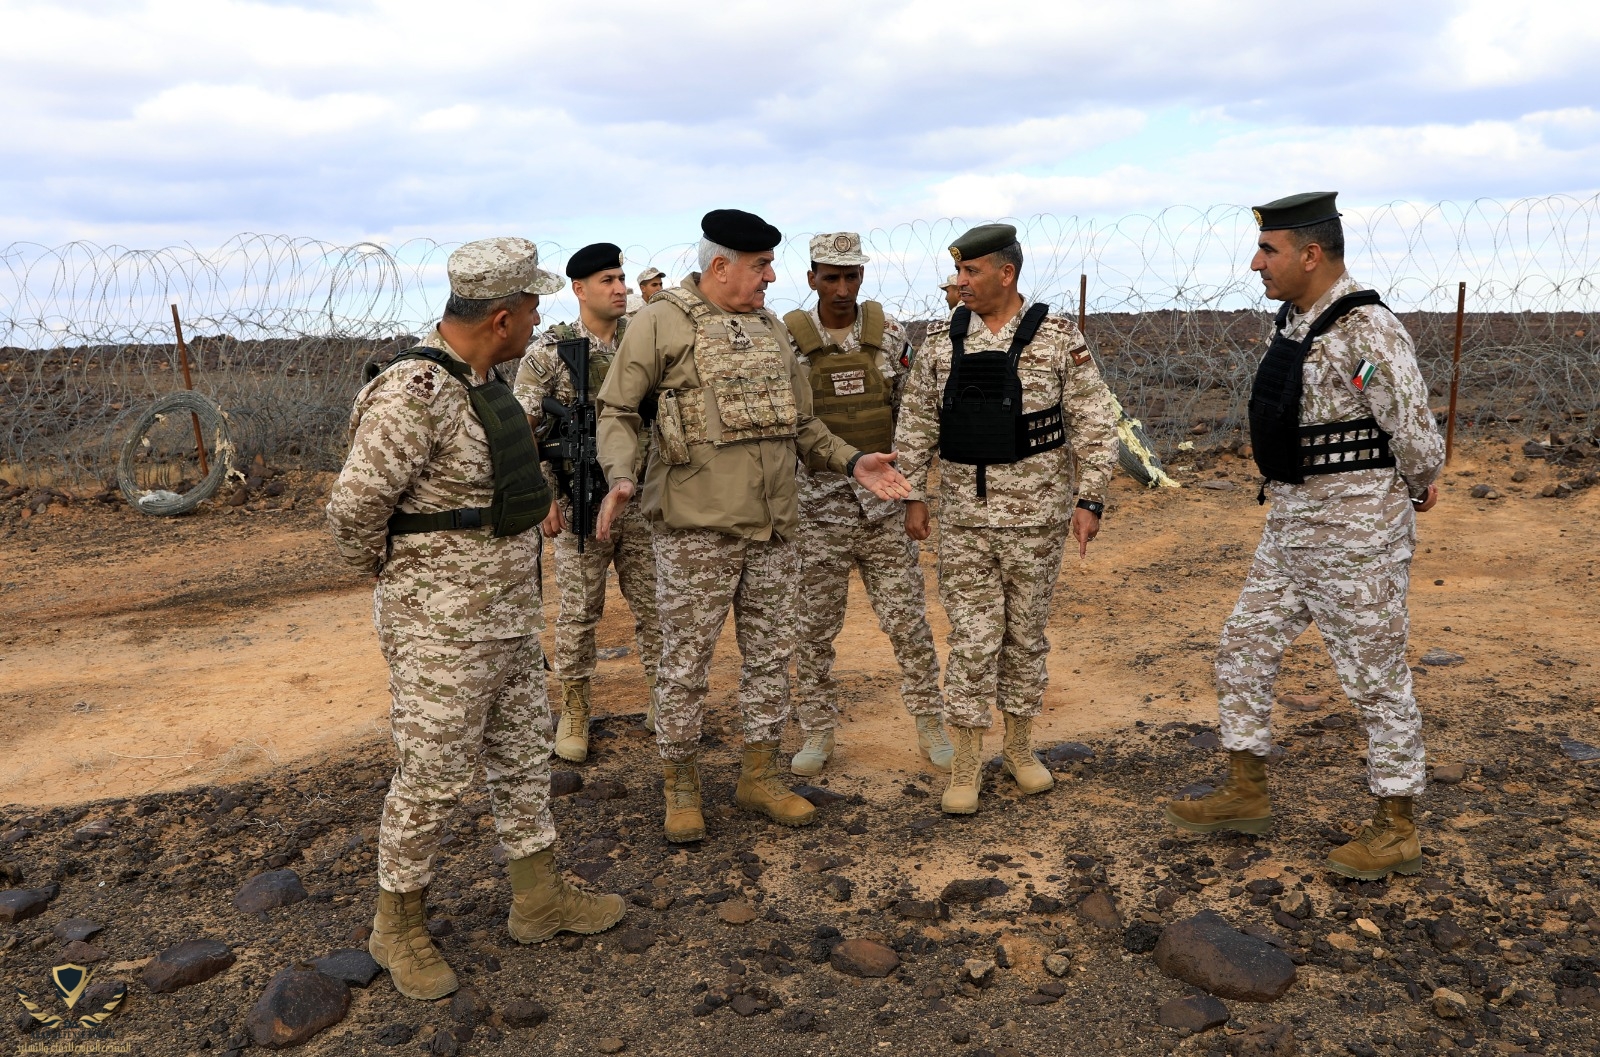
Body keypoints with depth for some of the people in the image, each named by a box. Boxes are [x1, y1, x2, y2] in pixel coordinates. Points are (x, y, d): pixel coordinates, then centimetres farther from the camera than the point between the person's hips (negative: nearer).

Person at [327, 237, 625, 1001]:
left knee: (522, 755, 17)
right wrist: (393, 575, -9)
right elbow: (354, 507, -27)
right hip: (441, 623, -9)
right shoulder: (414, 393, -23)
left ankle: (538, 900, 32)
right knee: (433, 777, 4)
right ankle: (399, 925, 25)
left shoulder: (483, 379, 7)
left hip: (508, 612, 9)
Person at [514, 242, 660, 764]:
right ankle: (575, 710, 23)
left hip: (644, 498, 3)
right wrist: (544, 495, -10)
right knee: (579, 610, 7)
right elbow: (526, 428, -4)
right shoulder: (549, 351, -4)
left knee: (655, 604, 10)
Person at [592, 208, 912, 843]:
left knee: (771, 653, 13)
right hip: (696, 527, -6)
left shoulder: (770, 327, 14)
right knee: (686, 661, 3)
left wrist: (852, 461, 8)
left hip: (774, 525, 6)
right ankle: (681, 786, 21)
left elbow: (799, 422, 20)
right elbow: (617, 411, -5)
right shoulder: (662, 323, -5)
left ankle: (759, 777, 28)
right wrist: (621, 476, -22)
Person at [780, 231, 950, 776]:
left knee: (908, 622, 6)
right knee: (814, 629, 8)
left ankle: (930, 726, 22)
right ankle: (817, 732, 23)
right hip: (818, 506, -1)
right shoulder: (787, 340, -4)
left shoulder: (890, 333, 1)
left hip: (885, 505, 1)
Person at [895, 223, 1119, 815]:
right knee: (972, 639, 2)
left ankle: (1020, 748, 29)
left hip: (1036, 517, -1)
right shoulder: (941, 340, 3)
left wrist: (1090, 500, -7)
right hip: (962, 520, 1)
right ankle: (965, 765, 13)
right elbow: (916, 423, 8)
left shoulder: (1058, 338, -4)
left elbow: (1094, 423, -3)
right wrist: (914, 496, 4)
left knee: (1026, 635, 11)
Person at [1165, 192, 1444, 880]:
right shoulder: (1295, 321, 8)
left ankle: (1396, 831, 20)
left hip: (1356, 532, -9)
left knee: (1376, 680, 4)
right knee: (1243, 650, 12)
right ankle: (1247, 795, 26)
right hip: (1290, 526, 9)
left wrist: (1415, 490, 2)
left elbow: (1417, 441, -19)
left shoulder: (1365, 332, -21)